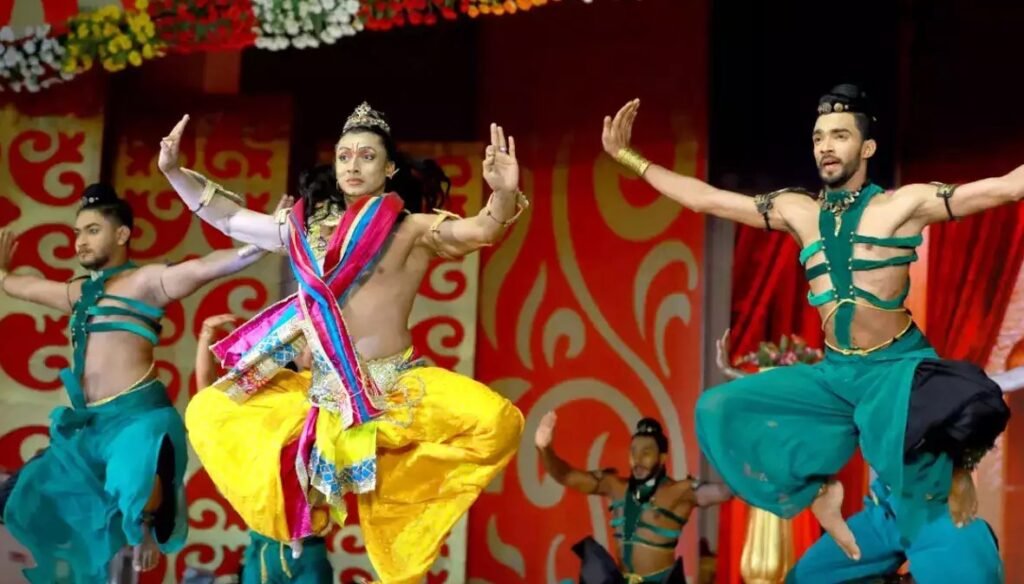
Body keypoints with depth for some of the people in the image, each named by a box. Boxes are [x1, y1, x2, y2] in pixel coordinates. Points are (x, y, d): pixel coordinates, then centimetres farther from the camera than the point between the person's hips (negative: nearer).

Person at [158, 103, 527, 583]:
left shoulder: (414, 229, -4)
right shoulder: (310, 225, 9)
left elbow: (481, 231, -21)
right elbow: (228, 218, 15)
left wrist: (505, 194, -42)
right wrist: (173, 171, 8)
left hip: (397, 388, -4)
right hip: (325, 389, 5)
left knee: (496, 422, -30)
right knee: (207, 412, 9)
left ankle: (401, 481, -5)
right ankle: (298, 498, 12)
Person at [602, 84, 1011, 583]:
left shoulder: (903, 204, -6)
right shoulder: (797, 211, 6)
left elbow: (1007, 186, -12)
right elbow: (704, 198, 10)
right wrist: (627, 157, 8)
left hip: (898, 371, -5)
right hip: (833, 375, 5)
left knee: (928, 508, -21)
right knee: (719, 411, -4)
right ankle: (817, 493, -2)